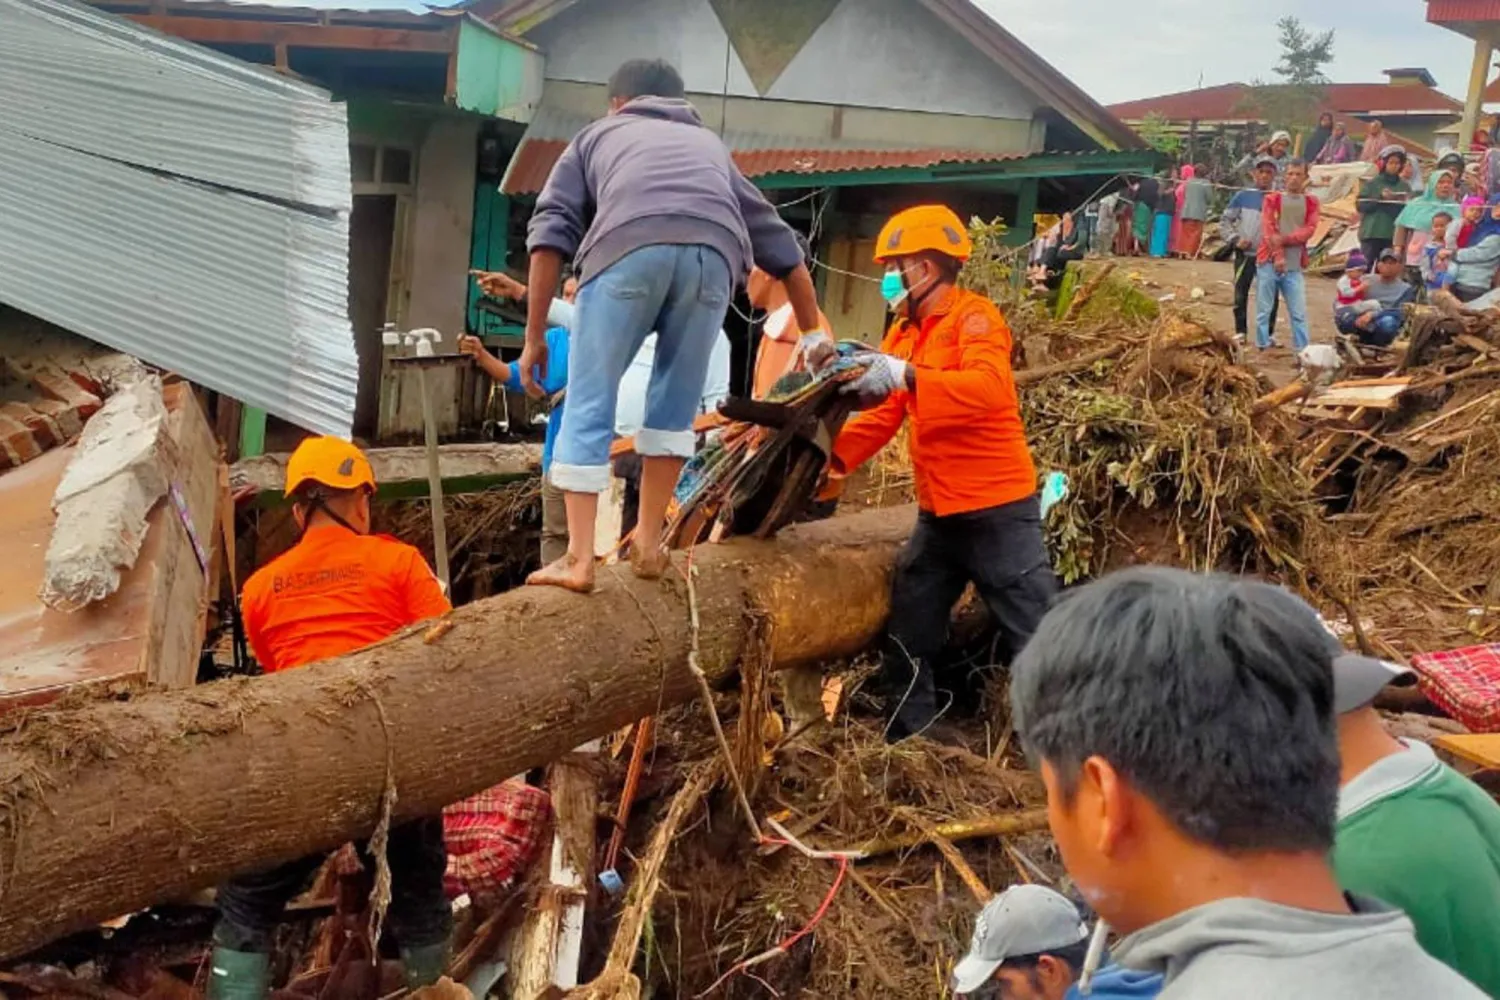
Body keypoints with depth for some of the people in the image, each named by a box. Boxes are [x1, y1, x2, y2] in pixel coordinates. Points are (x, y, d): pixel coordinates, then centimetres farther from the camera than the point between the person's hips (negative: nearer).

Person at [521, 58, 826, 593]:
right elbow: (780, 244, 41)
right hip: (713, 250, 2)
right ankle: (648, 543, 19)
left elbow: (550, 231, 18)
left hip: (629, 245, -2)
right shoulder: (710, 144, 42)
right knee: (675, 404, 18)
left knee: (589, 406, 5)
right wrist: (815, 337, 47)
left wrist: (535, 337, 17)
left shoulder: (597, 135, 35)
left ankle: (578, 559, 1)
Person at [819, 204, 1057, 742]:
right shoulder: (904, 333, 14)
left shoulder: (974, 316, -10)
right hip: (938, 515, 9)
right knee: (904, 644, 12)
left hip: (997, 510, -8)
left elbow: (990, 387, -29)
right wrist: (835, 455, -6)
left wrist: (909, 375, -39)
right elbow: (882, 414, 9)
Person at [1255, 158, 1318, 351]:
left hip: (1294, 266, 1)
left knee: (1299, 312, -2)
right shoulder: (1272, 198, 7)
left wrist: (1284, 239, -18)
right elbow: (1268, 229, -4)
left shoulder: (1311, 202, 10)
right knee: (1264, 310, 2)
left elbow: (1309, 229, -3)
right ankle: (1262, 348, 9)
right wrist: (1278, 256, -15)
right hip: (1268, 263, -1)